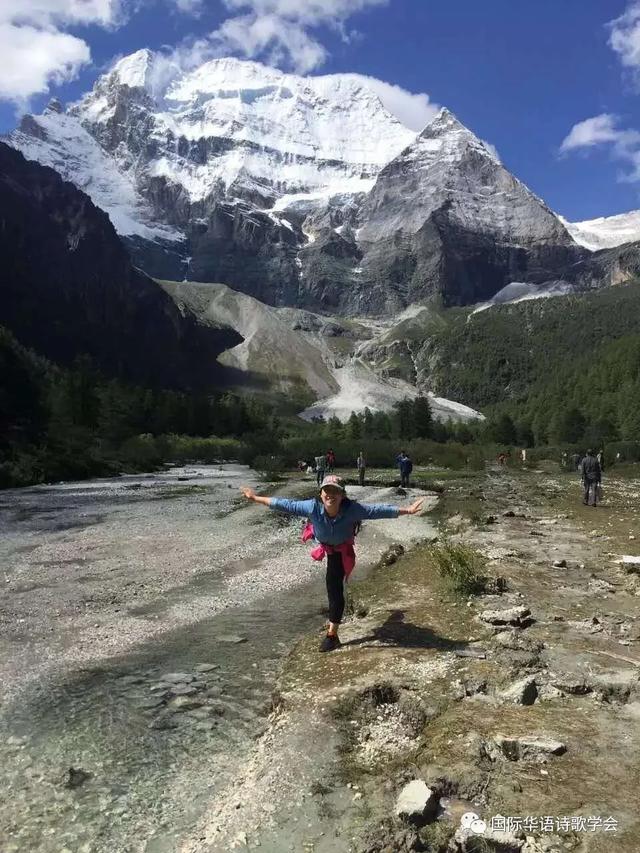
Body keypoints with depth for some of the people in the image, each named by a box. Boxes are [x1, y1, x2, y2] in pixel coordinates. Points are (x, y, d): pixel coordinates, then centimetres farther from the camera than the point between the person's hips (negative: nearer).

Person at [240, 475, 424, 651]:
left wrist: (406, 510, -36)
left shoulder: (352, 509, -40)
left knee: (334, 586, -6)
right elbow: (286, 505, -32)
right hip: (324, 546, 2)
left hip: (341, 551, -2)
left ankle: (332, 634, 5)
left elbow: (377, 510, -36)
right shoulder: (313, 507, -38)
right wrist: (256, 498, -29)